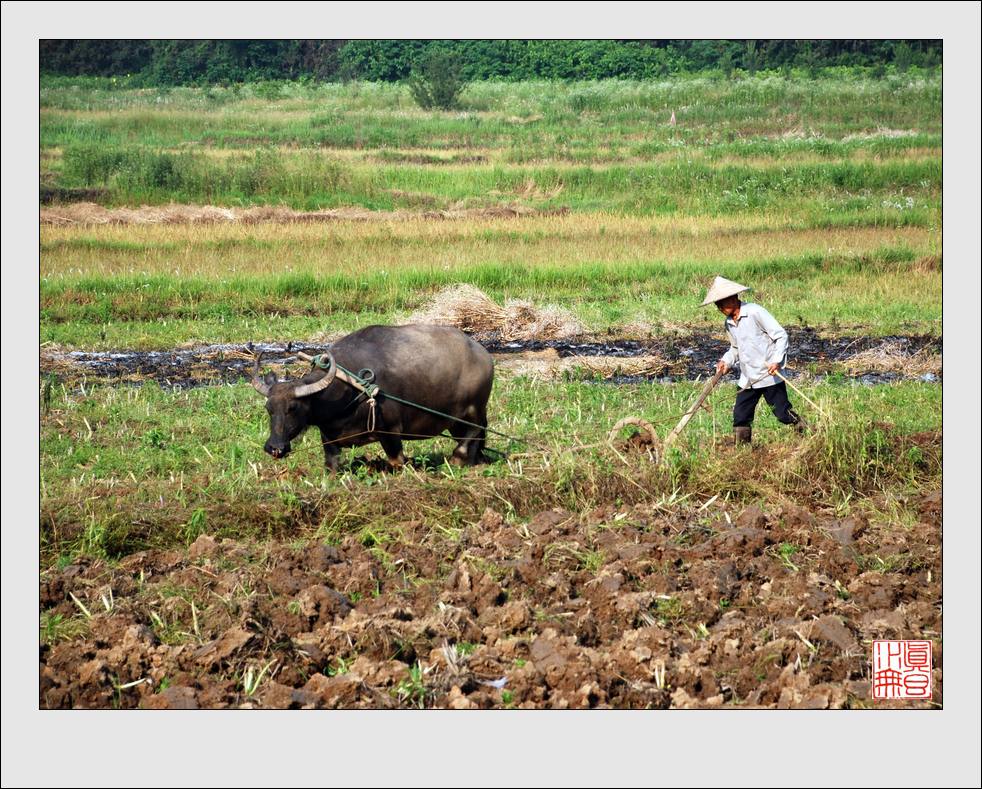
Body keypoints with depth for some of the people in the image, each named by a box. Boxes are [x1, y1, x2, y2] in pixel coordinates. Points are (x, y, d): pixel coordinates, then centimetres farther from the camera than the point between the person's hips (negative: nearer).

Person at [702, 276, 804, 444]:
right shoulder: (728, 324, 9)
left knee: (783, 413, -2)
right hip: (747, 379, 7)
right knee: (740, 417, 2)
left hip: (769, 375, -7)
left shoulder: (755, 312, -14)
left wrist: (776, 361, -24)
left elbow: (781, 335, -13)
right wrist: (726, 362, 3)